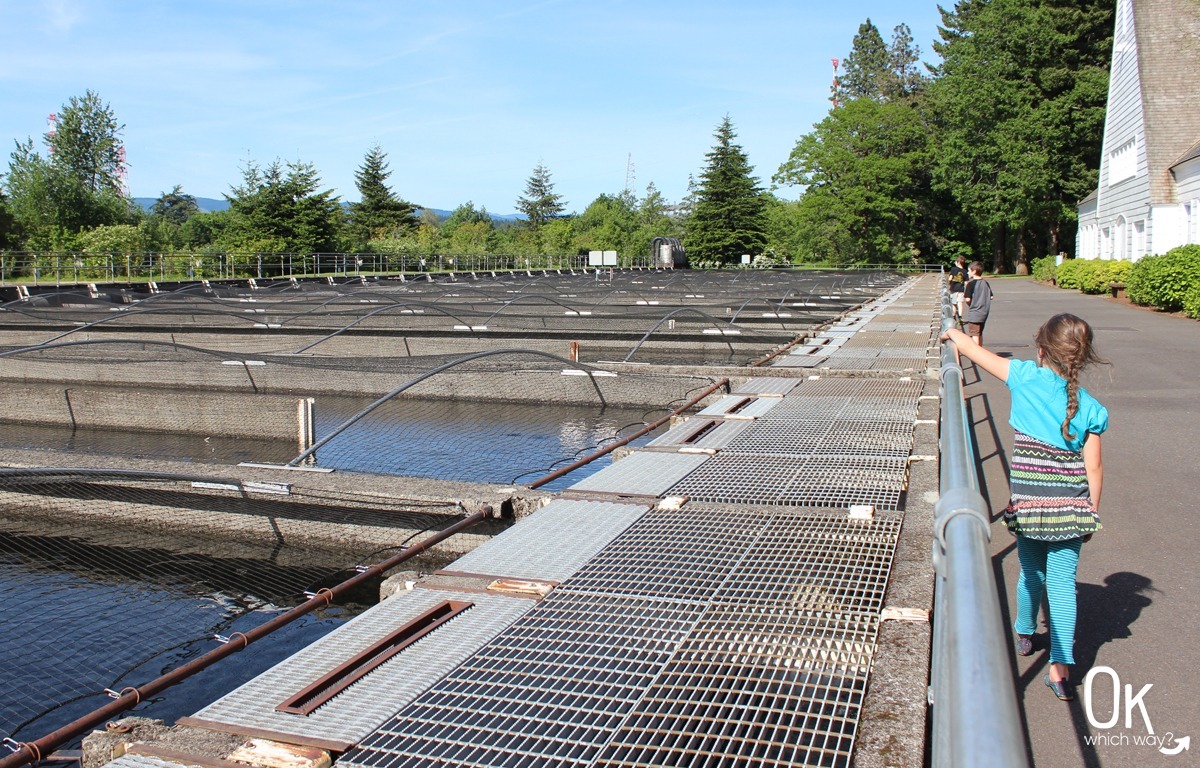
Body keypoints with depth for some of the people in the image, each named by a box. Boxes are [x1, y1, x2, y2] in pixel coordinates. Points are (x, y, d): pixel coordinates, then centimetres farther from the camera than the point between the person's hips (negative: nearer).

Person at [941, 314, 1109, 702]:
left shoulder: (1026, 378, -10)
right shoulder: (1090, 408, -5)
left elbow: (974, 350, 1)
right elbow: (1093, 469, -2)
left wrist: (955, 334, 21)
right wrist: (1092, 511, 10)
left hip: (1028, 504, 0)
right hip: (1070, 508, 0)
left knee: (1031, 573, 20)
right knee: (1062, 582, 5)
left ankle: (1024, 634, 41)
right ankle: (1060, 667, 3)